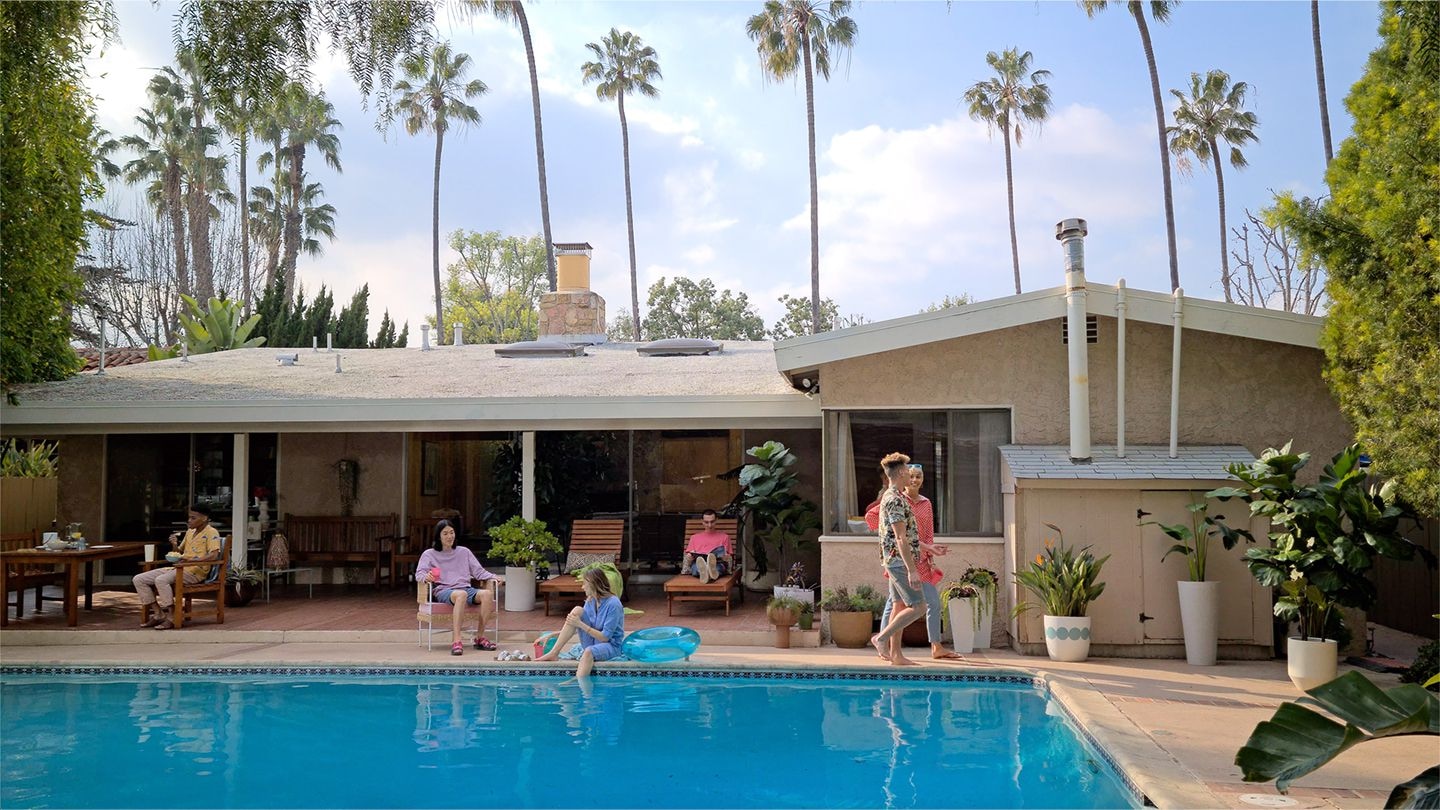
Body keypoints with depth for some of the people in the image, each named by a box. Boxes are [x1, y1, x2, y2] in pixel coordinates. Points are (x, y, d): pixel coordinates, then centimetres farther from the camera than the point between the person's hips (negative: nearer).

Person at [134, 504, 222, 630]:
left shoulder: (211, 533, -6)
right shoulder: (190, 531, 21)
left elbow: (214, 555, -21)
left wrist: (191, 560, -30)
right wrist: (174, 545, 6)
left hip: (195, 572, -9)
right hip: (180, 568, 9)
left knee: (161, 580, -34)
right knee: (138, 579, -1)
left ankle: (171, 618, -26)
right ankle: (159, 614, -3)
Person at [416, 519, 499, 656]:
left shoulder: (464, 552, 24)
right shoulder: (429, 554, 16)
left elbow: (479, 571, 19)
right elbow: (420, 573, 2)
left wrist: (493, 577, 0)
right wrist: (426, 577, -23)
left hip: (466, 588, 4)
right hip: (443, 591, -3)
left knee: (487, 594, -30)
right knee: (461, 595, -40)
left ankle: (480, 637, -23)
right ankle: (456, 641, -48)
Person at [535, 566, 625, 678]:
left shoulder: (613, 604, -18)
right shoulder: (590, 600, 3)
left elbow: (605, 637, -20)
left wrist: (580, 624, -21)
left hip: (610, 645, -7)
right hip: (591, 642, 7)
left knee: (589, 652, -41)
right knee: (577, 610, -14)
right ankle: (554, 653, -16)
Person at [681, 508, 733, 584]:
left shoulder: (724, 537, 23)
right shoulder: (695, 537, 27)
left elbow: (729, 559, 14)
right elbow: (688, 556, 18)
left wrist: (726, 558, -10)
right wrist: (688, 558, -7)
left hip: (717, 564, -1)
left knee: (721, 549, -32)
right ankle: (703, 572, -70)